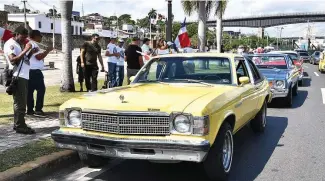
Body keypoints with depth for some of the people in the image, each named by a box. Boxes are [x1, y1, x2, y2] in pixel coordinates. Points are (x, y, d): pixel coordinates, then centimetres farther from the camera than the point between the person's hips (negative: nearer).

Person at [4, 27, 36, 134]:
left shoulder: (19, 44, 21)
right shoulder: (10, 44, -8)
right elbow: (13, 60, -20)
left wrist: (31, 52, 8)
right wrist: (25, 50, -20)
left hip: (24, 76, 10)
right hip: (17, 77, -10)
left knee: (21, 102, 13)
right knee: (20, 103, -9)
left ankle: (18, 124, 19)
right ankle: (20, 126, -6)